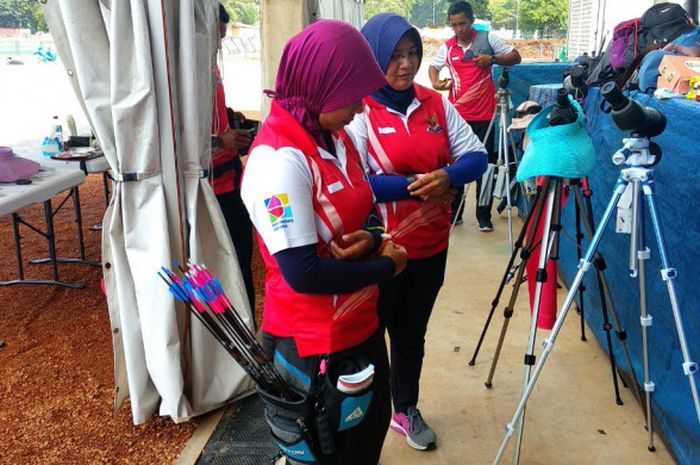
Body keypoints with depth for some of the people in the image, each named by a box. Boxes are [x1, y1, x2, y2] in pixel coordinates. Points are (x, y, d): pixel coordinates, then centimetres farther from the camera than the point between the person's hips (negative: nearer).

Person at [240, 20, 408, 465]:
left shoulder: (337, 137, 1)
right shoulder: (279, 160, -26)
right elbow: (304, 274, -28)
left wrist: (371, 239, -13)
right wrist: (386, 266, -16)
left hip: (362, 323, 8)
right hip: (313, 342, -8)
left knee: (374, 425, 26)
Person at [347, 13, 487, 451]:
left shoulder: (436, 104, 4)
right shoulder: (358, 112, -12)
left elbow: (477, 156, 2)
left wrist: (448, 177, -19)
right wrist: (415, 185, -23)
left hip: (430, 247, 5)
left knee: (412, 334, 21)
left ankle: (407, 410, 41)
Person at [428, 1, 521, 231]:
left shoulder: (487, 38, 0)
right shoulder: (447, 47, 7)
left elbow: (515, 57, 3)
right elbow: (433, 66, 22)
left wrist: (492, 59, -14)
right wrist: (436, 82, 1)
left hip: (484, 115, -2)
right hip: (457, 115, 2)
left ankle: (484, 216, 12)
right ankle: (454, 213, 18)